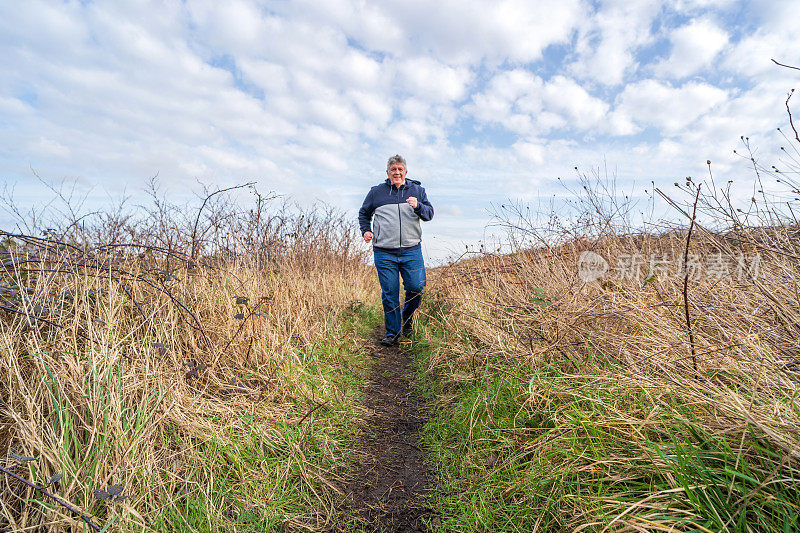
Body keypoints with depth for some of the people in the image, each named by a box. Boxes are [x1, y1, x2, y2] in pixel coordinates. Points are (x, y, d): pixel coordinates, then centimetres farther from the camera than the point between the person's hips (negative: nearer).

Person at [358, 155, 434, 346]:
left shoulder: (417, 190, 12)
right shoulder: (376, 192, 11)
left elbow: (429, 213, 6)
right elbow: (364, 213, 24)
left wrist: (418, 206, -14)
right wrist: (366, 230, 7)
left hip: (411, 251, 1)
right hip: (384, 253, 0)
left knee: (416, 288, -4)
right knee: (389, 293, 1)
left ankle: (407, 321, 25)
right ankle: (392, 332, 16)